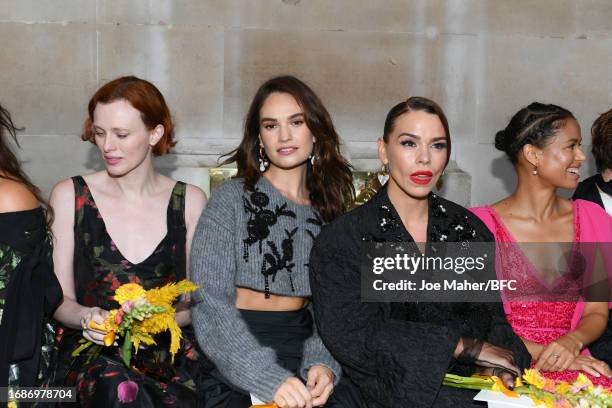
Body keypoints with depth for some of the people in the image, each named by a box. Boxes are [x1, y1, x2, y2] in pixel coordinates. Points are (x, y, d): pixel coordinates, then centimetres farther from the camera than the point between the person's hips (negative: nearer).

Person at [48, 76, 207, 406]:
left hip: (169, 347, 1)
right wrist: (86, 317, -16)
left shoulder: (189, 201, 8)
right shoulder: (69, 196, 6)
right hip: (92, 350, -1)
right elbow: (59, 300, 6)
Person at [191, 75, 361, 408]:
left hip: (305, 344, 3)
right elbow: (209, 302, -12)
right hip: (238, 365, -3)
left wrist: (322, 362, -13)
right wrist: (268, 377, -23)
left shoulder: (330, 211, 12)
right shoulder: (232, 198, -2)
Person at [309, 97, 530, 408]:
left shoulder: (468, 228, 10)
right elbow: (350, 336, -15)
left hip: (474, 383, 4)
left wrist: (492, 365, -14)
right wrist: (462, 346, -14)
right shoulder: (342, 239, -4)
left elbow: (491, 316, 10)